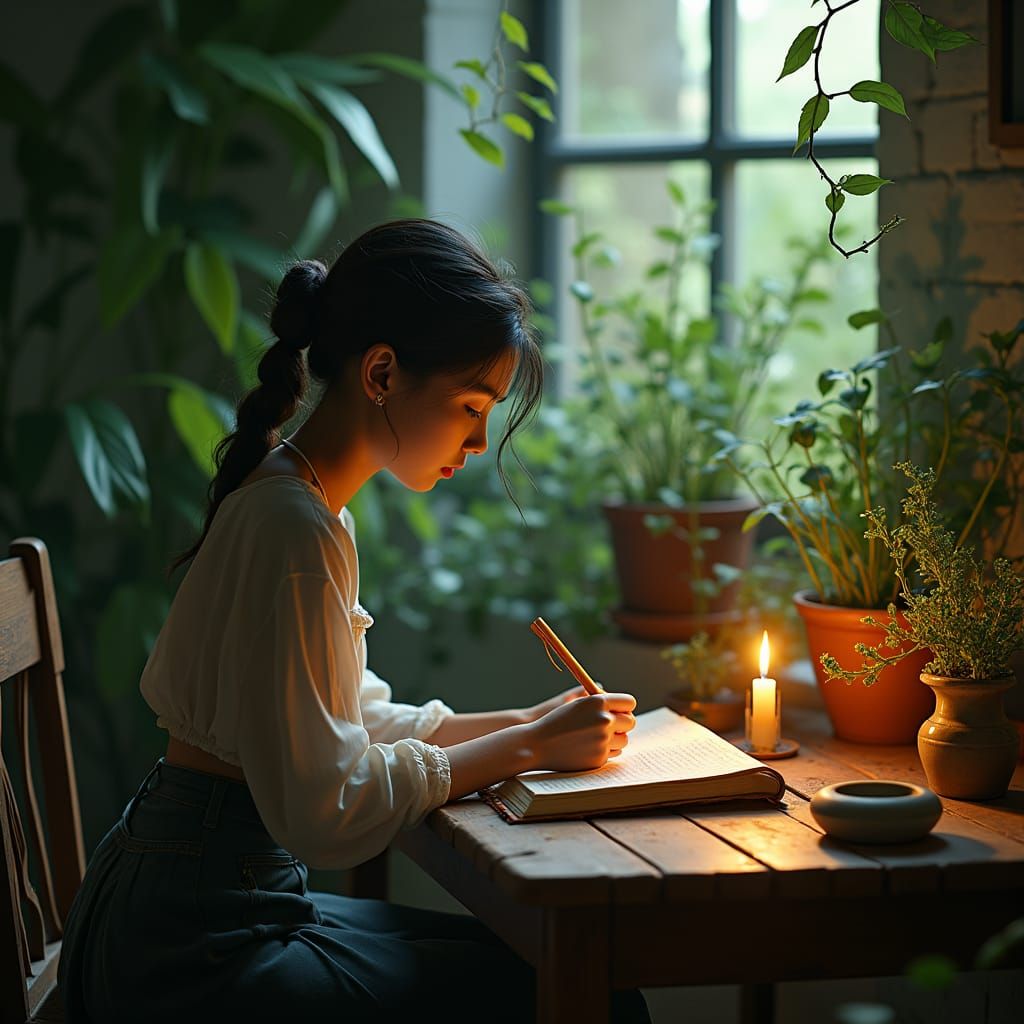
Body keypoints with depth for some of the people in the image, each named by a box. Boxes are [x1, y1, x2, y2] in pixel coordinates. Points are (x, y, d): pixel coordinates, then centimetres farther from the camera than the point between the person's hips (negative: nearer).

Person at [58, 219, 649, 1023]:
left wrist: (529, 723, 4)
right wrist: (528, 747, -12)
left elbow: (353, 724, 16)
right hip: (195, 956, -10)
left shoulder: (312, 509, 11)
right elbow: (327, 813, -21)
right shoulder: (294, 530, -20)